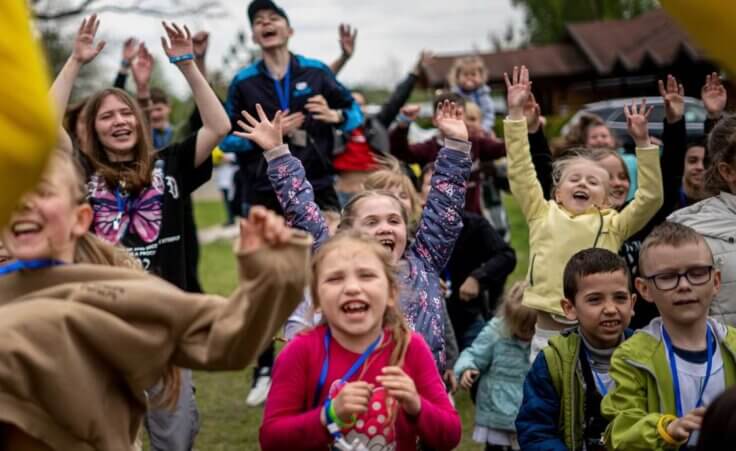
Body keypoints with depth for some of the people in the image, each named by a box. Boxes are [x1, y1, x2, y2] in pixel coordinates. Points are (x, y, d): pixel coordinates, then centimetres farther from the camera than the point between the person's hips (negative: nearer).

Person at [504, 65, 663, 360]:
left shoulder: (612, 225, 8)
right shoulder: (542, 215, 9)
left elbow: (651, 197, -1)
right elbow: (521, 172, 5)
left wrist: (642, 143, -7)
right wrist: (516, 113, 0)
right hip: (546, 334, 1)